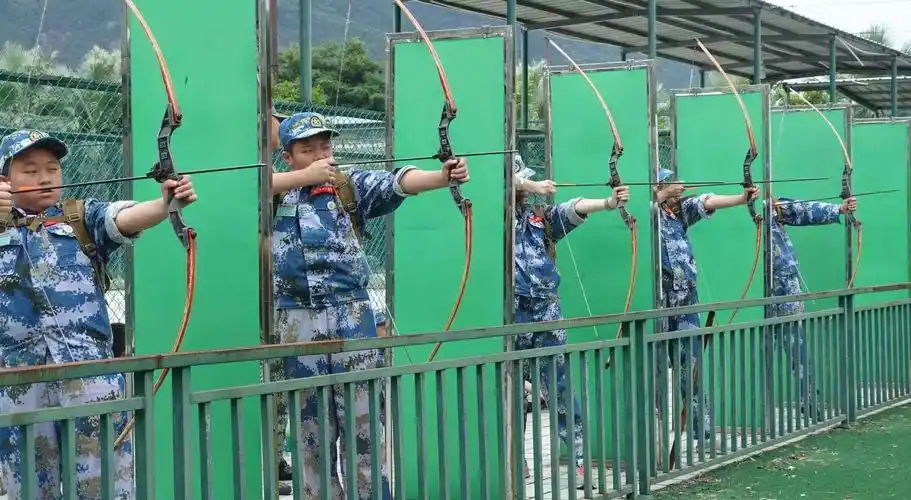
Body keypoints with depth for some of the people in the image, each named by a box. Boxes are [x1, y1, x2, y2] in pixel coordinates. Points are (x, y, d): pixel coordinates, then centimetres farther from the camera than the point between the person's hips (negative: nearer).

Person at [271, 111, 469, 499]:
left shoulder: (350, 185, 4)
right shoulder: (276, 190, 5)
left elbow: (396, 183, -13)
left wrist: (444, 176, -31)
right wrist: (306, 175, -18)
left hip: (350, 315, -1)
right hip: (296, 319, 1)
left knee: (360, 413, 0)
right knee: (311, 419, 9)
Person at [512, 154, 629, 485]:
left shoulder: (540, 216, 9)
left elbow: (573, 210, -8)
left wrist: (608, 203, -25)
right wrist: (533, 186, -24)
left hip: (546, 312, 2)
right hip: (511, 315, -2)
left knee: (560, 389, 0)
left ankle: (580, 460, 1)